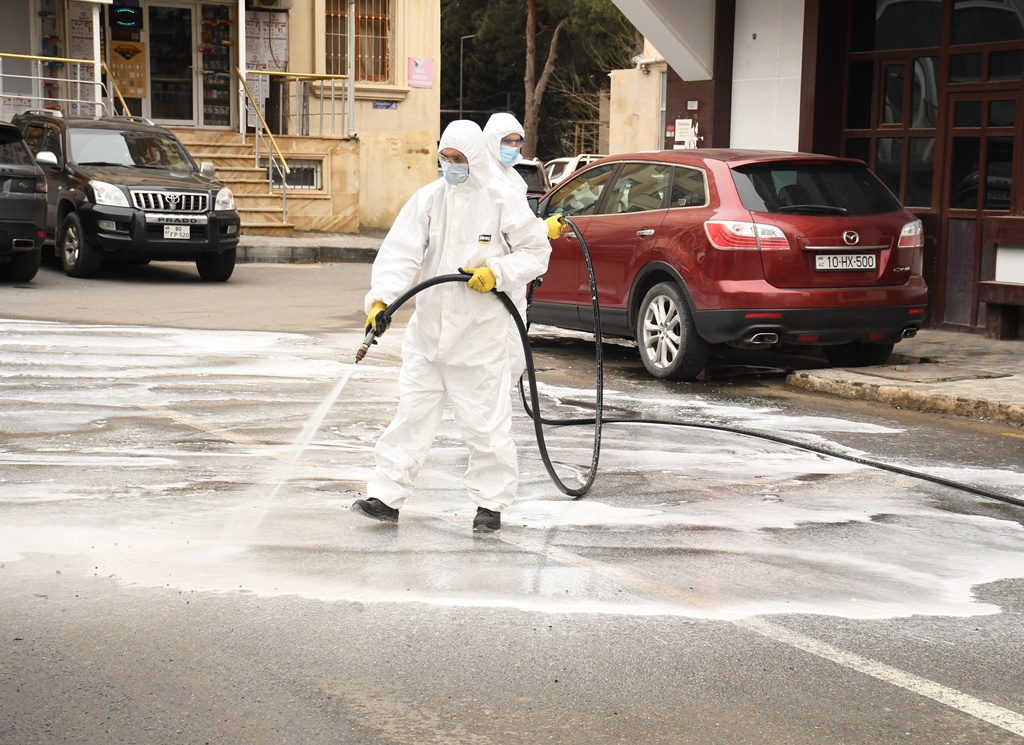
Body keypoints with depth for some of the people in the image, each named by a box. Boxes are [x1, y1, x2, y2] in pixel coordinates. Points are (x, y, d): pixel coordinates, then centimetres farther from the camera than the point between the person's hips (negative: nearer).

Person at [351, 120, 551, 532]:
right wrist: (380, 297, -19)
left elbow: (537, 251, 1)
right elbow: (401, 252, -5)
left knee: (484, 420, 3)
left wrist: (497, 272, -14)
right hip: (428, 329, 4)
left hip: (479, 334, -3)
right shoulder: (428, 198, 3)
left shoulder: (503, 201, -5)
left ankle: (491, 502, 16)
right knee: (411, 413, 6)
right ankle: (387, 496, 11)